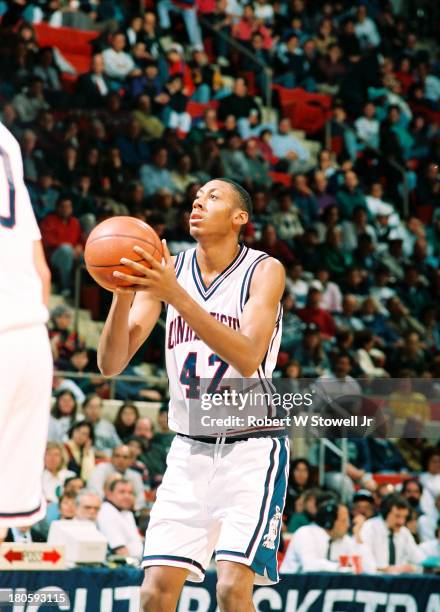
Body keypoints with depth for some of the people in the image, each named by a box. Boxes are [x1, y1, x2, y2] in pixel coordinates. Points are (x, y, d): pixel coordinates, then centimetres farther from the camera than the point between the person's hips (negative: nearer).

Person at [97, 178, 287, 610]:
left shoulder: (264, 270, -8)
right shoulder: (167, 269, 3)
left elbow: (247, 359, -25)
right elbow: (111, 364, -3)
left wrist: (176, 295, -31)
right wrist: (124, 293, -21)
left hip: (252, 447, -4)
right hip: (190, 448, 4)